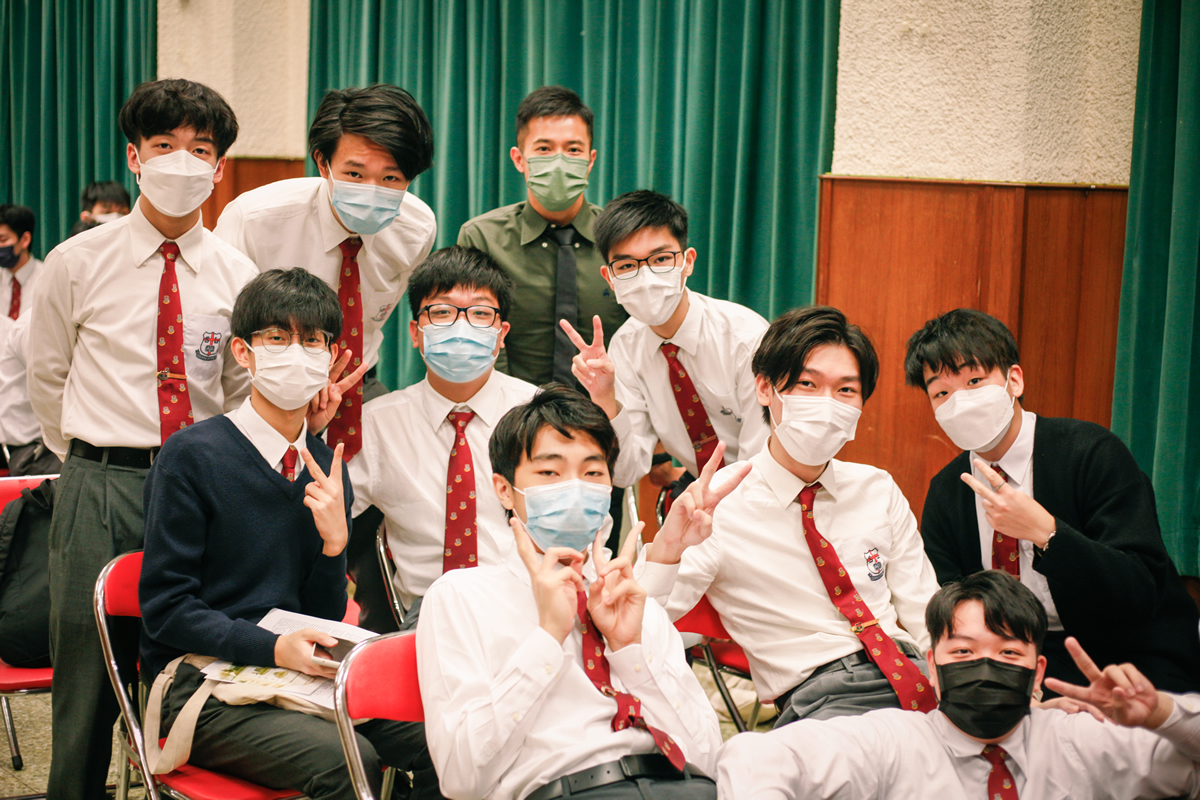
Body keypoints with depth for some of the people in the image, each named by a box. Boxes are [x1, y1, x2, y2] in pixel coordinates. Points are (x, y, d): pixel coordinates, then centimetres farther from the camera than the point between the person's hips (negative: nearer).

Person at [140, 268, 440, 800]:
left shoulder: (327, 469, 9)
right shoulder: (190, 456, -7)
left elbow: (323, 621, 11)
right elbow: (165, 607, -9)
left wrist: (334, 542, -8)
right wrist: (273, 646, -21)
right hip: (202, 683, -5)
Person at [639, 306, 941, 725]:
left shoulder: (878, 491, 13)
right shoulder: (719, 505, -3)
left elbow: (924, 614, 14)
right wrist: (667, 548, -31)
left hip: (910, 674, 6)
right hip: (817, 701, -6)